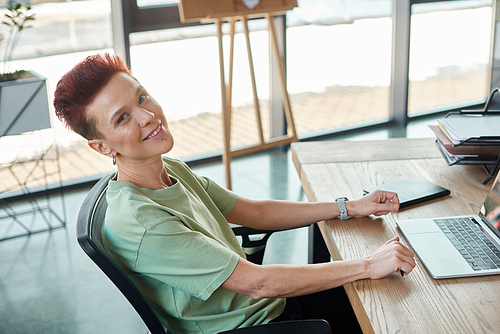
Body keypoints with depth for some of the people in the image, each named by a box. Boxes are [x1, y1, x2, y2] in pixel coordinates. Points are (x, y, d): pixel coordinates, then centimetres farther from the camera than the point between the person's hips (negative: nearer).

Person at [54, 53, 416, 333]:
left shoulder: (174, 170, 0)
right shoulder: (137, 222, -29)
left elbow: (256, 213, 10)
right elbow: (257, 283, -27)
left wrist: (349, 207, 5)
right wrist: (367, 265, -22)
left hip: (270, 300, 8)